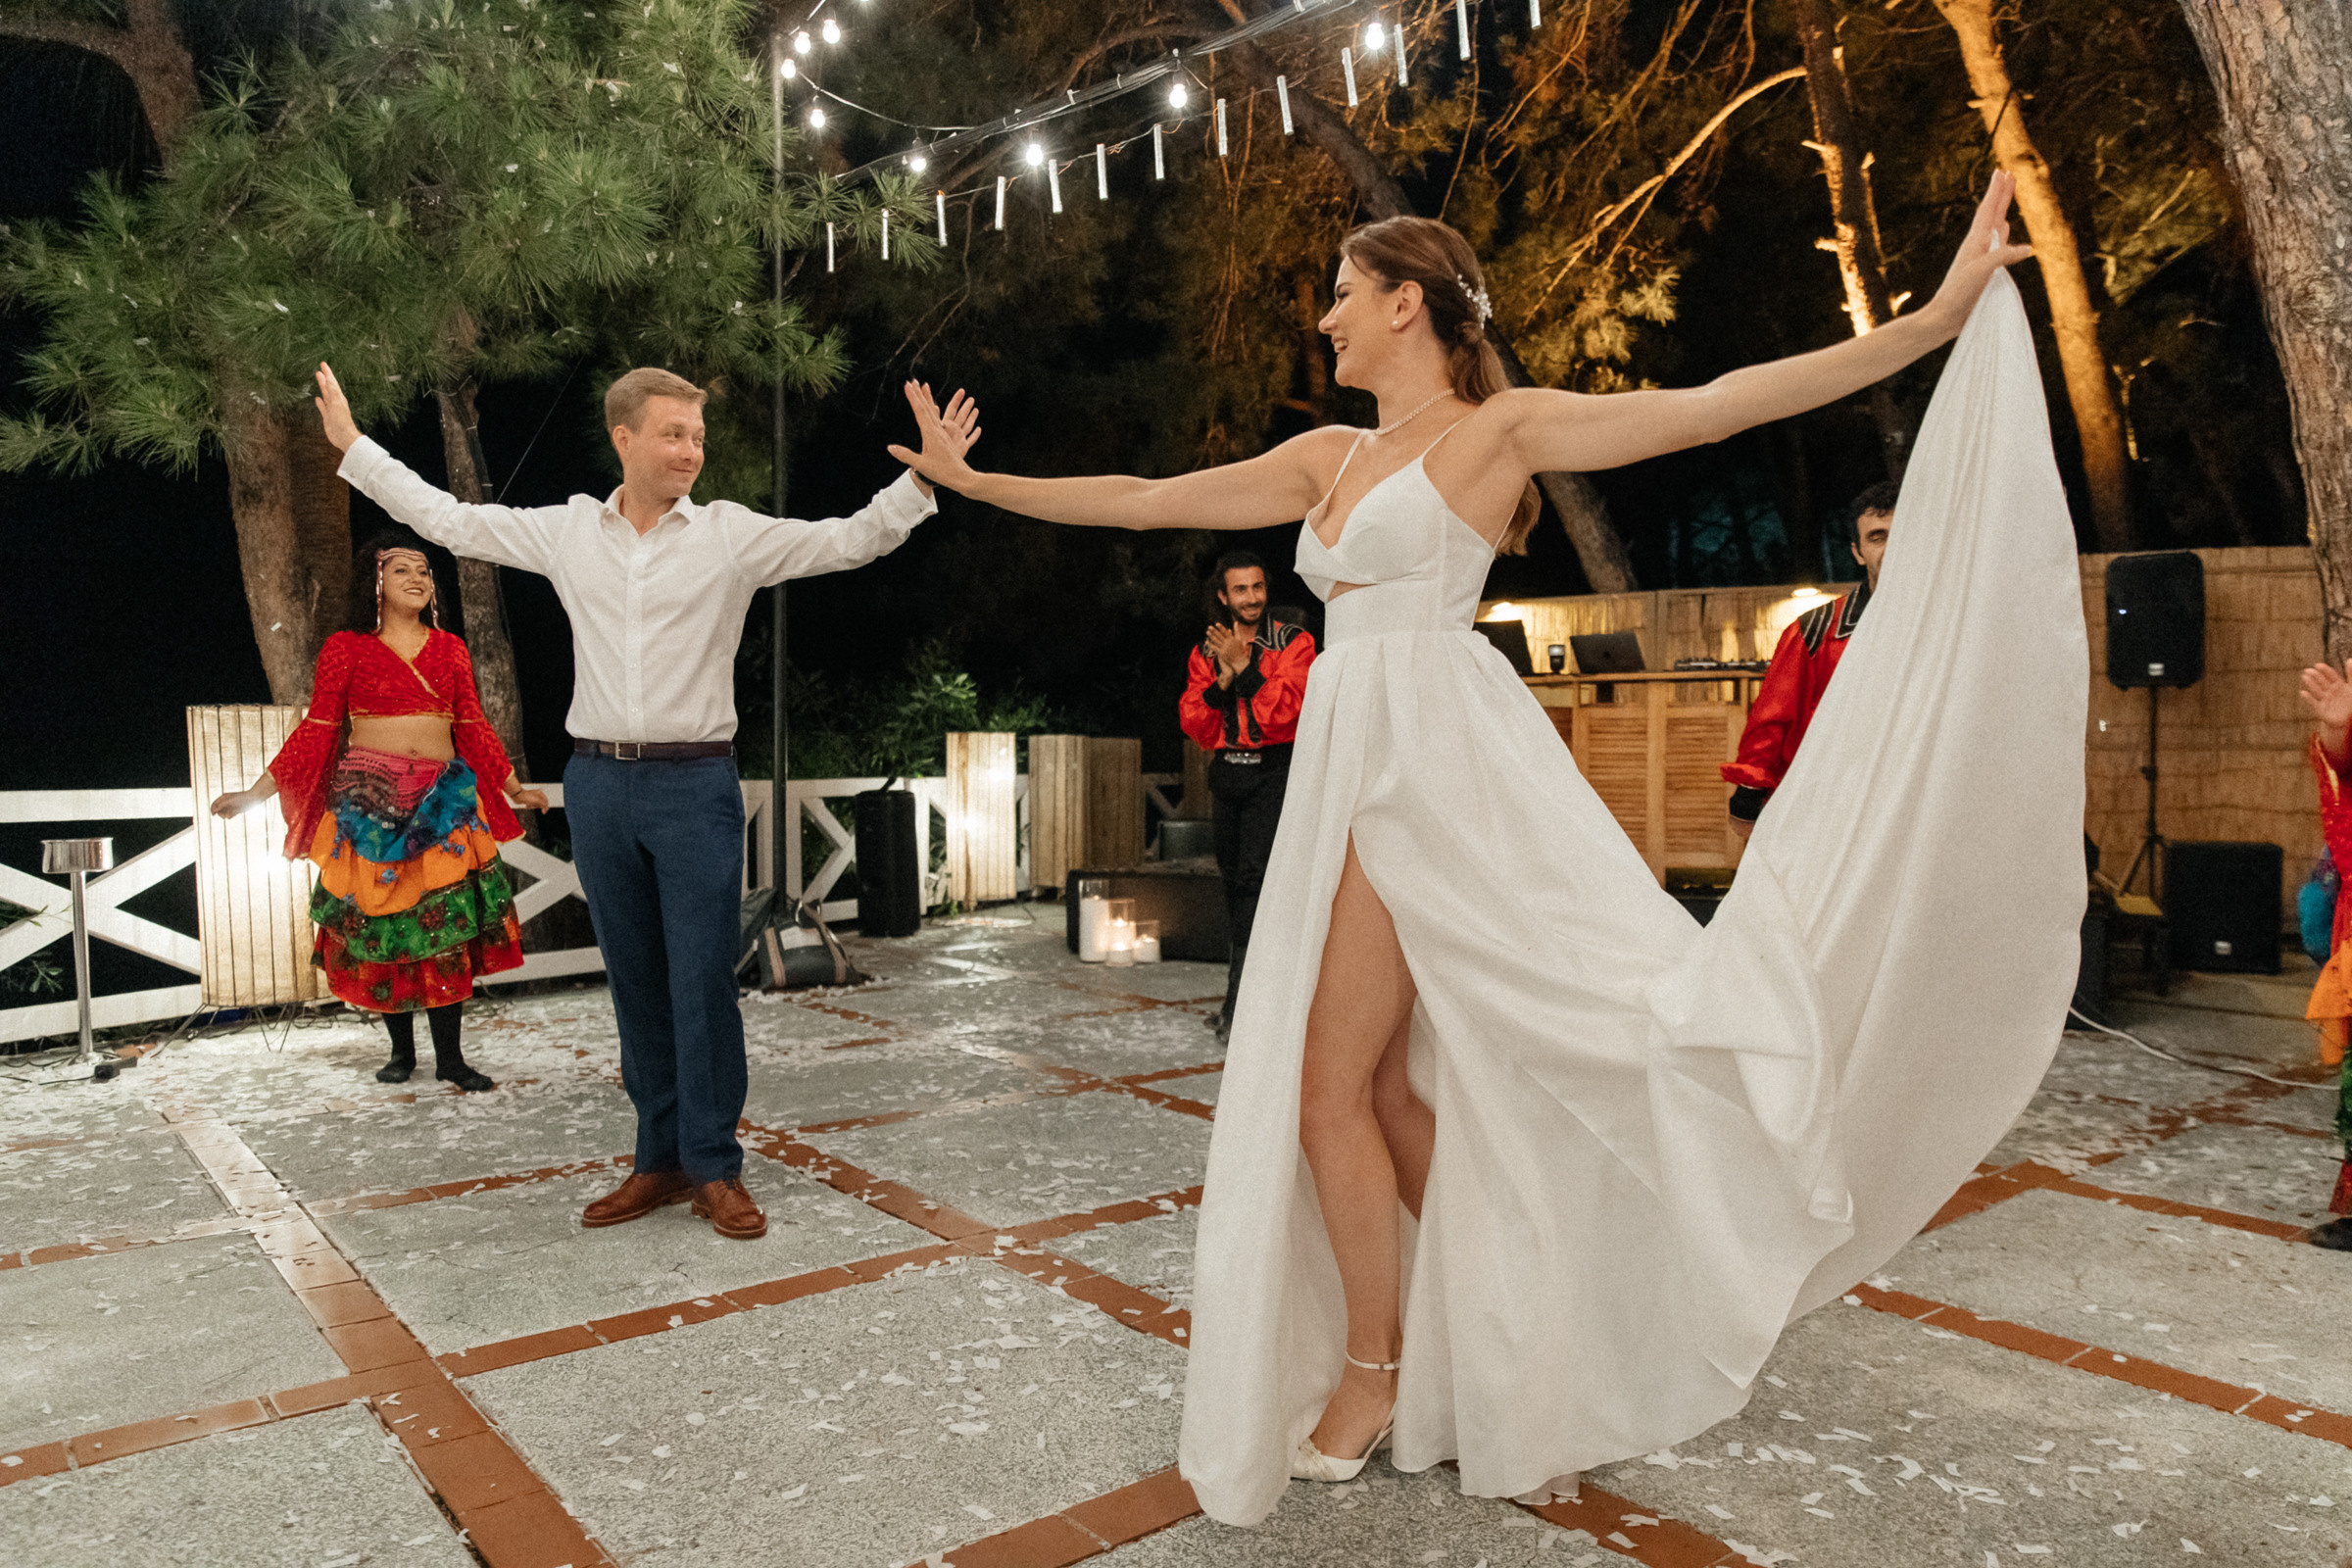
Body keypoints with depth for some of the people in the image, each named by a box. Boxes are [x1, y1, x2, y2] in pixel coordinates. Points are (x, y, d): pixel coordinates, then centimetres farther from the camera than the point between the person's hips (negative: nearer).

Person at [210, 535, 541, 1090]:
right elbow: (317, 729, 3)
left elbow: (473, 727, 14)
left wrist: (514, 788, 13)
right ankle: (401, 1051, 16)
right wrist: (258, 791, -3)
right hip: (368, 802, -2)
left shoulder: (450, 649, 12)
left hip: (443, 800, 2)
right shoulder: (346, 648, 4)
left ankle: (450, 1056, 4)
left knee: (446, 928, -2)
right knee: (379, 927, 2)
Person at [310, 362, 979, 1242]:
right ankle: (662, 1160, 23)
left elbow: (851, 540, -6)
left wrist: (927, 475, -16)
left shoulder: (734, 534, -1)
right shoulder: (567, 530, 8)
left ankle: (714, 1169, 10)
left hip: (695, 786, -3)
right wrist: (353, 446, 21)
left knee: (703, 982, -2)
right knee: (635, 982, 11)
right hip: (598, 783, 3)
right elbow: (450, 520, 17)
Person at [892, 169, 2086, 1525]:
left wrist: (1939, 317, -12)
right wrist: (972, 480, 22)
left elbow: (1711, 405, -6)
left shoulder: (1499, 426, 0)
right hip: (1355, 756, 7)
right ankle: (1505, 1351, 24)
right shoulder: (1330, 458, 18)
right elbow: (1147, 501, 19)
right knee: (1389, 1084, 9)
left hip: (1432, 752, -7)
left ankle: (1372, 1369, 15)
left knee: (1331, 1083, -4)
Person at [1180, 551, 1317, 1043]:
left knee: (1254, 875, -17)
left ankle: (1241, 1002, -18)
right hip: (1226, 773, 5)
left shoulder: (1293, 643, 0)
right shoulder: (1205, 653, 11)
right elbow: (1193, 724, 2)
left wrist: (1245, 666, -17)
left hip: (1273, 771, -5)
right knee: (1233, 877, 10)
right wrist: (1222, 680, -12)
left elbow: (1284, 711, -13)